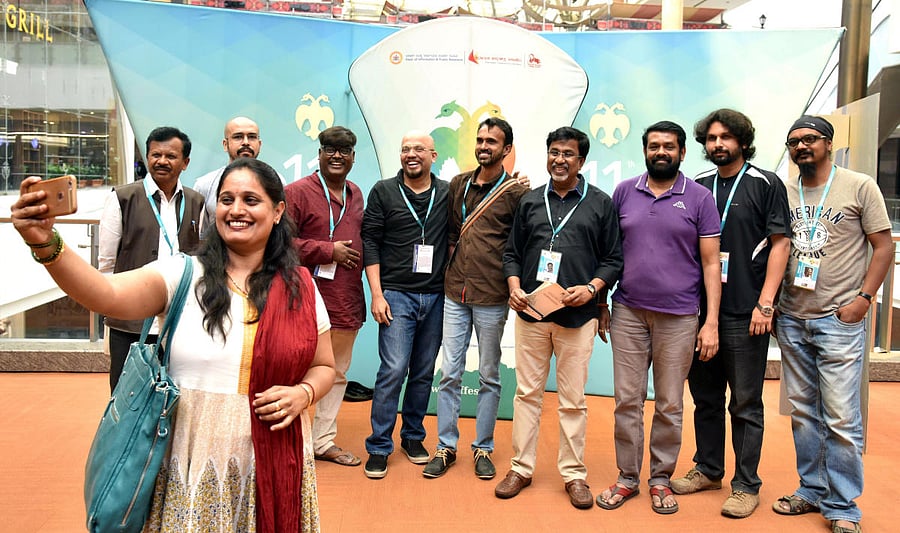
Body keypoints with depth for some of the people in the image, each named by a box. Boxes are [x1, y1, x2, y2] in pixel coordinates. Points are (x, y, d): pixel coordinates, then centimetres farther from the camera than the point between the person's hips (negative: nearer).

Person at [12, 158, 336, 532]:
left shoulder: (301, 288, 0)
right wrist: (46, 244, -35)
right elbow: (108, 296, -21)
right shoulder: (182, 275, -4)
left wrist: (303, 393, -12)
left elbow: (324, 367, 9)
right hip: (191, 465, -1)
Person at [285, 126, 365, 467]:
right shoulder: (297, 192, -7)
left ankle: (324, 440, 27)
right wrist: (329, 251, -15)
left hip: (347, 302, 7)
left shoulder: (355, 194, 14)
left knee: (337, 374, 14)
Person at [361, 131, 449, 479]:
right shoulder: (383, 191, 2)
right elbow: (370, 242, -1)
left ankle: (413, 437, 25)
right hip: (397, 294, -3)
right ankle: (379, 447, 4)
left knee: (424, 373, 10)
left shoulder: (448, 193, 7)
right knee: (393, 371, -8)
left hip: (436, 297, 3)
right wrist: (377, 294, -7)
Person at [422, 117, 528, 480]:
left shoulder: (515, 192, -4)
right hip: (455, 293, 4)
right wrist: (453, 263, 9)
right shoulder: (458, 184, 10)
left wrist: (512, 283, -7)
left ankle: (483, 449, 22)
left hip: (492, 297, -3)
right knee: (449, 373, 6)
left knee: (489, 376, 8)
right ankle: (446, 447, 18)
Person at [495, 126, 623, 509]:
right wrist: (514, 286, -4)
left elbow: (613, 259, 4)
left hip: (577, 316, -2)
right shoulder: (530, 201, 11)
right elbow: (512, 253, 13)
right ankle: (521, 468, 20)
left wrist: (591, 288, -13)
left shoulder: (601, 204, 5)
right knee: (527, 392, 8)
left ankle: (574, 473, 19)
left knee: (573, 400, 6)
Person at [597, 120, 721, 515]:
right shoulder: (624, 192, 6)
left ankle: (661, 479, 24)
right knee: (627, 400, 7)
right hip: (628, 312, 2)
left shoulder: (699, 198, 1)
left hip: (678, 317, -1)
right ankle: (627, 477, 21)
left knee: (669, 405, 8)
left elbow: (711, 263, 0)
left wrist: (712, 321, -6)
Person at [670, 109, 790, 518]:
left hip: (744, 314, -4)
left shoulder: (766, 185, -1)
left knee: (745, 403, 3)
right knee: (705, 396, 14)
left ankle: (746, 485, 15)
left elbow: (780, 244, -5)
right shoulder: (698, 186, 11)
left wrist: (764, 304, -12)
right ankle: (708, 469, 28)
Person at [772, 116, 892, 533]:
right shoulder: (783, 194, 9)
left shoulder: (859, 186, -1)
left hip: (838, 319, -4)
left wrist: (863, 298, -11)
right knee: (803, 412, 12)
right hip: (791, 319, 4)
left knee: (841, 418, -3)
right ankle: (812, 491, 26)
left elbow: (884, 245, -1)